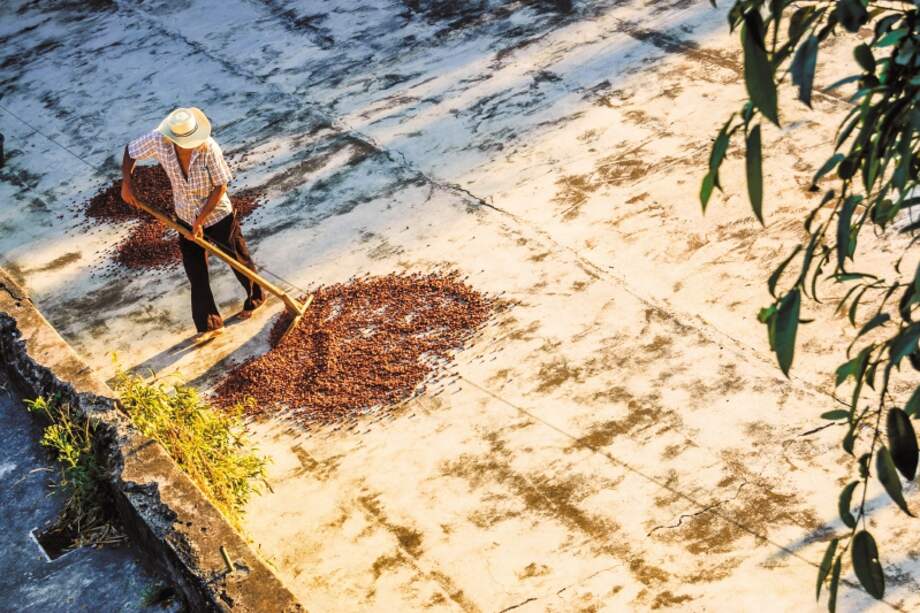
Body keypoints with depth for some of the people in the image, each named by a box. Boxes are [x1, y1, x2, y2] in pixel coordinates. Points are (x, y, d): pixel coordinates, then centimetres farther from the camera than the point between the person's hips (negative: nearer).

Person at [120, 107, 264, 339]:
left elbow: (221, 186, -22)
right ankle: (208, 324, 19)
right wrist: (126, 183, -11)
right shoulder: (158, 141, -21)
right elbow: (130, 151, -1)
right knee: (196, 273, 7)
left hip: (217, 215, -3)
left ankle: (255, 297, 44)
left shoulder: (209, 148, -30)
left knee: (239, 261, 16)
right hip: (186, 219, 3)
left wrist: (201, 219, -21)